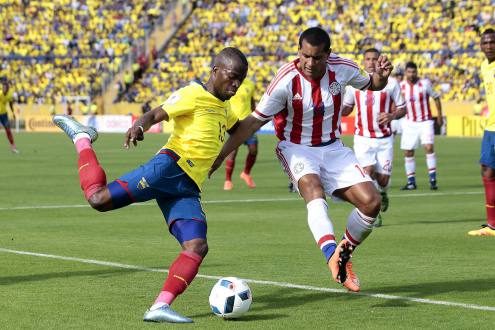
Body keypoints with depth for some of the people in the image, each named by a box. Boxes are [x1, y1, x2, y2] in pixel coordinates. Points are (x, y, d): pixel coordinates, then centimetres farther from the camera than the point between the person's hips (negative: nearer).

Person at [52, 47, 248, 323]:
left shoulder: (225, 108, 26)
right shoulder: (193, 94, 0)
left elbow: (238, 130, 51)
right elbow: (155, 114, -13)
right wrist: (139, 126, -31)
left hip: (188, 190, 7)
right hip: (170, 167, -7)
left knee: (197, 246, -14)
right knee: (100, 198, -18)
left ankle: (161, 306, -20)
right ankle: (82, 138, 9)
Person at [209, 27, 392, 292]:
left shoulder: (342, 69, -10)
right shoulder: (287, 80, -21)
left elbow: (370, 85, 12)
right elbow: (254, 121, -14)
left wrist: (381, 76, -13)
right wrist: (220, 156, -15)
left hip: (333, 148, 4)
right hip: (297, 149, -4)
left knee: (371, 202, -11)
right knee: (313, 188, -37)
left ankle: (344, 254, 13)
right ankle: (332, 256, -57)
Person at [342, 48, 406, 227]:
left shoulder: (391, 83, -2)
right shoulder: (354, 84, 3)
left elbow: (402, 108, 4)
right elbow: (347, 109, 14)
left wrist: (392, 116, -18)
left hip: (384, 139, 0)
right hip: (363, 138, 0)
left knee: (383, 179, -2)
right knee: (368, 172, -17)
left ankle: (382, 192, 36)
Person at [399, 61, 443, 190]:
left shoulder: (425, 83, -10)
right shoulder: (401, 86, -3)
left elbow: (436, 97, 2)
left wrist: (439, 115, 1)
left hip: (425, 122, -3)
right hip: (409, 123, 3)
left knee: (429, 147, -19)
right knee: (408, 152, 2)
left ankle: (433, 179, -14)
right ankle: (411, 182, 14)